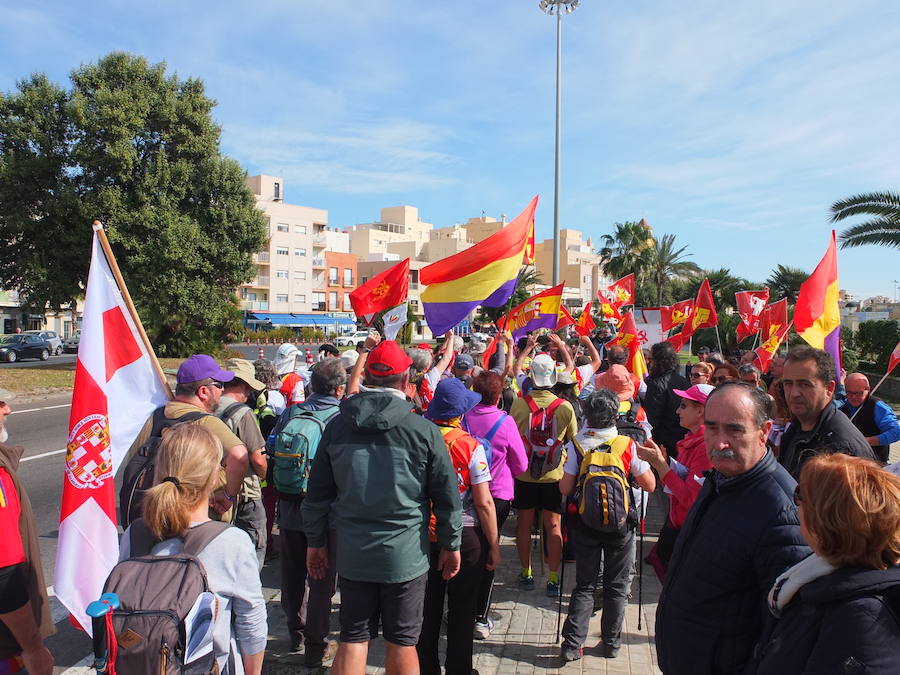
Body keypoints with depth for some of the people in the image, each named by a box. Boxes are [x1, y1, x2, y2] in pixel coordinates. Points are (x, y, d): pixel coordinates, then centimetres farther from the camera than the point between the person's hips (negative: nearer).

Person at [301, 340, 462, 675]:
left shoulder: (337, 426, -3)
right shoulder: (423, 430, -11)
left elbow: (318, 492, 5)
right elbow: (447, 495, -5)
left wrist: (315, 541, 17)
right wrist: (451, 544, 9)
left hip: (352, 553, 2)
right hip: (405, 555, -2)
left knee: (352, 640, 14)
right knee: (402, 642, 12)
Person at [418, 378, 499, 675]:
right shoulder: (471, 447, -16)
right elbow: (484, 503, -14)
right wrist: (494, 546, -4)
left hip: (424, 536, 3)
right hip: (465, 537, -3)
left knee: (427, 606, 18)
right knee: (462, 608, 14)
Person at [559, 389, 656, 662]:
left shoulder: (576, 444, -10)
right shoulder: (627, 445, -10)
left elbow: (565, 488, -8)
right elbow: (650, 485, -4)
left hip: (585, 523, 1)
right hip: (620, 524, 0)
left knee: (584, 585, 13)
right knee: (617, 586, 16)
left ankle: (572, 644, 11)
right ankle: (611, 642, 26)